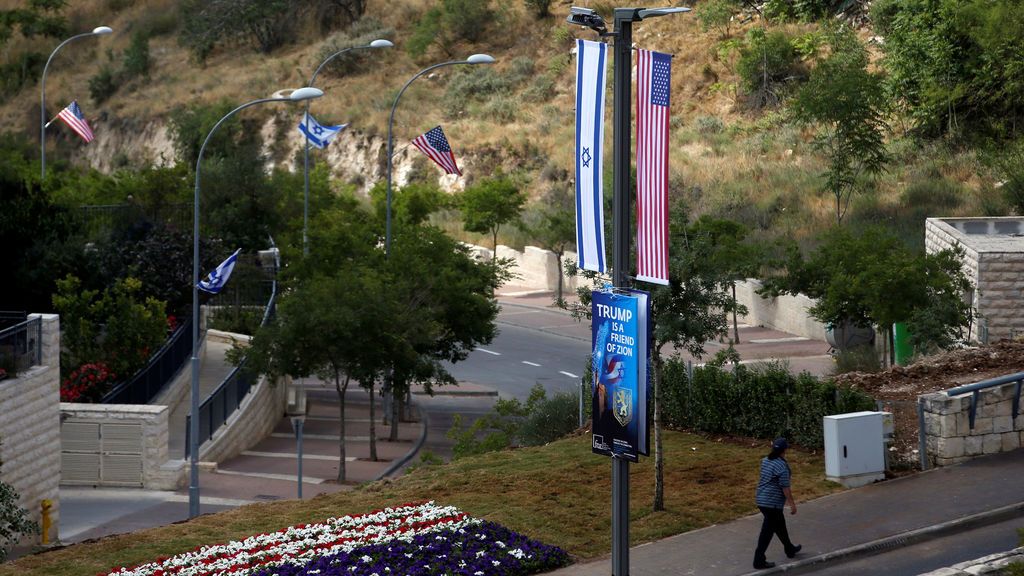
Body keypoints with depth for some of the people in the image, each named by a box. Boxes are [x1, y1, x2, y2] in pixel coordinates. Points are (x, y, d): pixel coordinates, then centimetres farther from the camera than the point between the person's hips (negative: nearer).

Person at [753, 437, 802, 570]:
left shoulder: (765, 461, 5)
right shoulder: (782, 466, -20)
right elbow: (785, 487, -18)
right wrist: (792, 504, -11)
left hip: (762, 500, 9)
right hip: (773, 503, -9)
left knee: (779, 525, 25)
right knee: (768, 531, -4)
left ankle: (790, 549, 42)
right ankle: (759, 560, -3)